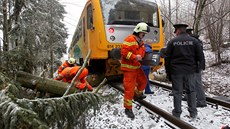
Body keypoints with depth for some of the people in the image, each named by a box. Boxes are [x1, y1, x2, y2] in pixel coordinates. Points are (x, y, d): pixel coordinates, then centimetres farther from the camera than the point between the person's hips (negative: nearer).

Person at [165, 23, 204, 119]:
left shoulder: (172, 42, -2)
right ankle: (193, 113, 19)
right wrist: (195, 66, 16)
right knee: (191, 91, 13)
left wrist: (168, 72, 7)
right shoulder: (194, 41, 1)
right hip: (190, 71, 1)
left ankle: (177, 113, 14)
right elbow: (200, 57, -1)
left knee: (177, 92, 6)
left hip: (176, 71, -1)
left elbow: (167, 58, -1)